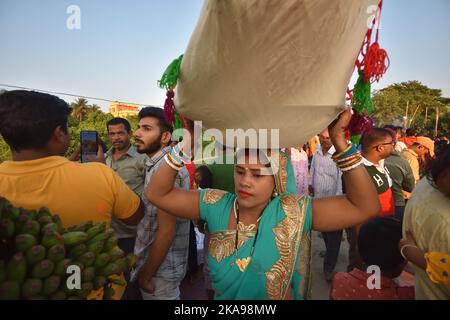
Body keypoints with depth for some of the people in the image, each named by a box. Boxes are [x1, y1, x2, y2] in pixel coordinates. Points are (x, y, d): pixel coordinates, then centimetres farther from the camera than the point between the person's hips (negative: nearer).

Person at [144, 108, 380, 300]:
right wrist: (188, 142, -29)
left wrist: (338, 141, -35)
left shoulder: (294, 212, -22)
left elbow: (365, 207, -26)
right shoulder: (216, 205, -16)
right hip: (221, 296, 2)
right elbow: (156, 194, -17)